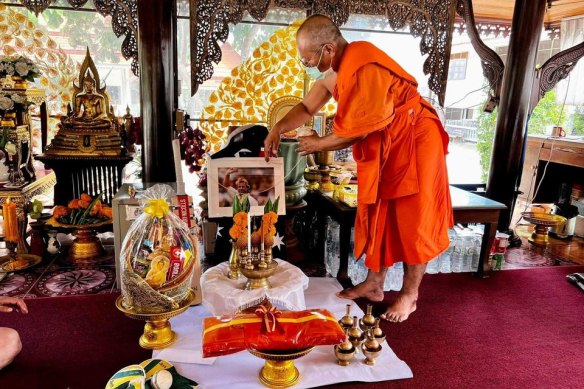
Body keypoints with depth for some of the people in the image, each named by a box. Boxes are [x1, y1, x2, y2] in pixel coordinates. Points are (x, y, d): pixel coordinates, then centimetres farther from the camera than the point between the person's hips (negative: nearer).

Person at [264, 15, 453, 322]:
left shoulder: (364, 68, -28)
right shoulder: (335, 68, 0)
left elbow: (357, 131, -23)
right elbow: (308, 105, 10)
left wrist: (318, 144, -8)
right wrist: (277, 129, -2)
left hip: (414, 143, -9)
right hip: (381, 148, 9)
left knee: (413, 222, 2)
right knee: (378, 217, 12)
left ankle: (409, 295, 16)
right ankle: (374, 285, 25)